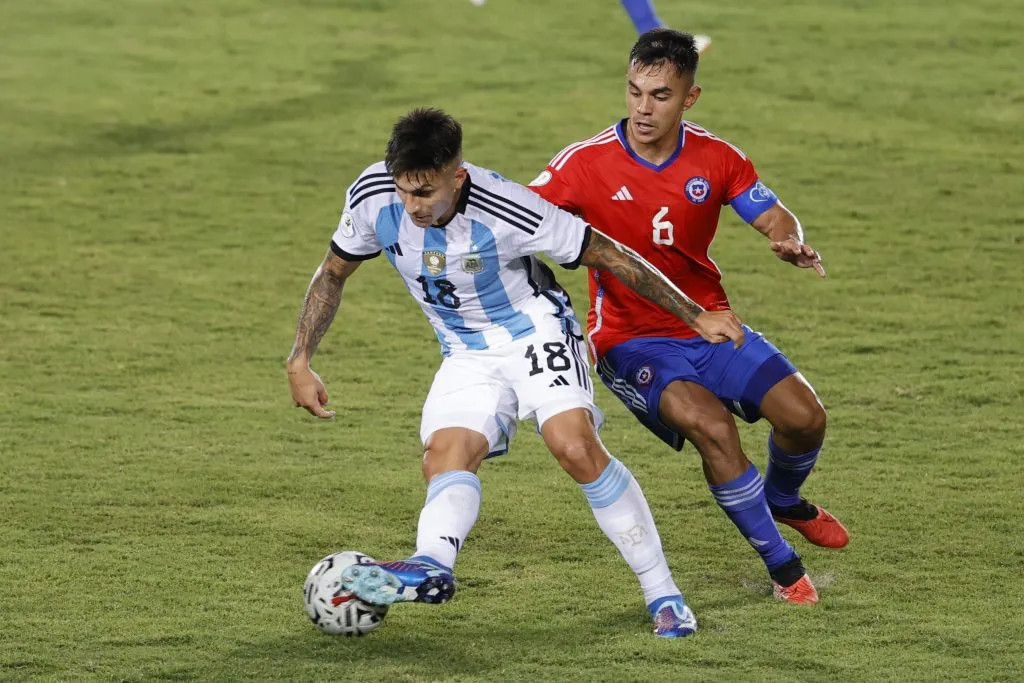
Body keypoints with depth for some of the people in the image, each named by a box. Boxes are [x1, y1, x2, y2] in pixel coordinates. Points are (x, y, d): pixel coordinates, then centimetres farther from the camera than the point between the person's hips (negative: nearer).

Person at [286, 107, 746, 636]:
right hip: (467, 354, 5)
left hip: (535, 330, -5)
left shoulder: (505, 210, -29)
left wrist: (696, 317, -12)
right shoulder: (372, 198, -17)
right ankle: (430, 568, -48)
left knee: (575, 446, -25)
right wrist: (300, 361, -4)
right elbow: (333, 272, 3)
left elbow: (608, 256, -18)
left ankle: (662, 592, -17)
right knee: (445, 455, -22)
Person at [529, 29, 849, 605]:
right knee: (712, 425, -28)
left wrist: (792, 242, -25)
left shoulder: (716, 159, -4)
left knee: (804, 415, -9)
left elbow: (774, 218, -2)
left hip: (708, 324, 4)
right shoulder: (588, 163, -14)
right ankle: (782, 566, -10)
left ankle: (783, 501, 30)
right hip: (630, 341, -4)